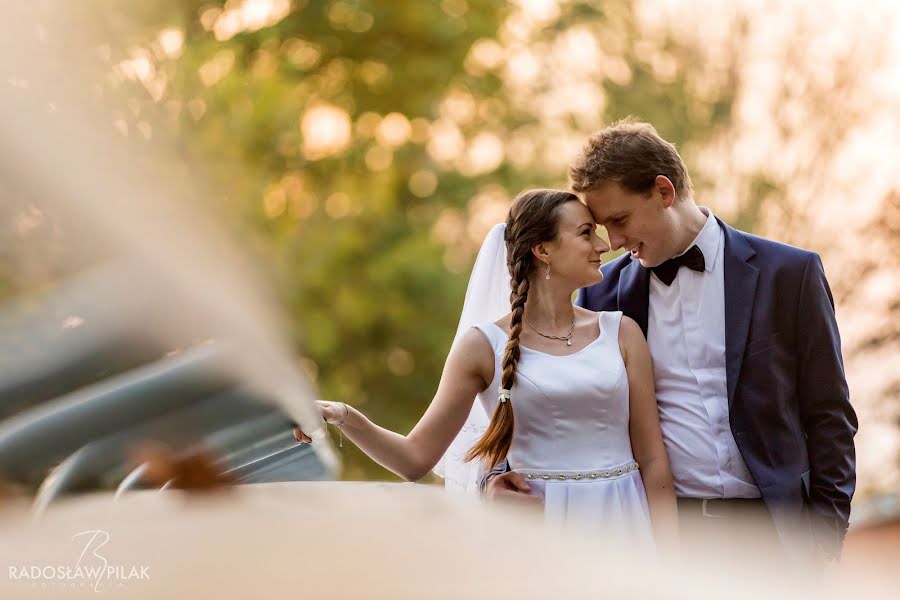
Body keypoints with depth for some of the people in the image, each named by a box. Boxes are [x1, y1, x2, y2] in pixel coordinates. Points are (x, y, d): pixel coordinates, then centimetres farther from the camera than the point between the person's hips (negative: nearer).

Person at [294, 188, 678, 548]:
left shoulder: (621, 334, 6)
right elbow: (417, 458, 1)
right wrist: (344, 418, -16)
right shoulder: (484, 347, 0)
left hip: (624, 528, 2)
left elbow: (653, 460, 5)